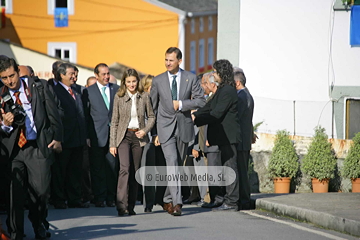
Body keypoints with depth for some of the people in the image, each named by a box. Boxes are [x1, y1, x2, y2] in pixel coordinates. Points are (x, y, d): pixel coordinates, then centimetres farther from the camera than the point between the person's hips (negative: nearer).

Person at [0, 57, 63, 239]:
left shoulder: (38, 87, 3)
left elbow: (53, 114, 8)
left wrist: (57, 137, 6)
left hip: (38, 147, -1)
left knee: (41, 189, -5)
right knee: (15, 192, -2)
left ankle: (38, 224, 23)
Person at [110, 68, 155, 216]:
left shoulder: (144, 97, 4)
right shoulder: (119, 97, 1)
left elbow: (151, 116, 13)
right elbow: (114, 122, 3)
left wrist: (145, 130, -5)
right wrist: (112, 144, -1)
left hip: (139, 137, 2)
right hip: (123, 136, -2)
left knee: (135, 171, 4)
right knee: (125, 168, -18)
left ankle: (131, 206, 12)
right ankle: (121, 205, -23)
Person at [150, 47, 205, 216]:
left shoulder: (190, 78, 3)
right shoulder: (158, 81, 3)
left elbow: (201, 101, 1)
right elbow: (153, 108, 7)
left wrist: (181, 104, -13)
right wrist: (154, 132, 6)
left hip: (184, 126, 2)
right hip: (166, 128, -2)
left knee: (178, 165, 10)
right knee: (172, 164, -17)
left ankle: (168, 200, 24)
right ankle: (176, 202, -22)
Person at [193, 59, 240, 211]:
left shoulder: (228, 91, -16)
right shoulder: (222, 90, 17)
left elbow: (216, 113, -20)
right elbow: (209, 107, 19)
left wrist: (196, 121, -16)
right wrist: (194, 116, 8)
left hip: (228, 135, -10)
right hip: (224, 135, 10)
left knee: (230, 167, -8)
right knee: (227, 167, 12)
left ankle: (231, 202, -6)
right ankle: (230, 200, 16)